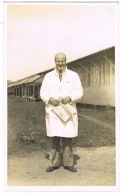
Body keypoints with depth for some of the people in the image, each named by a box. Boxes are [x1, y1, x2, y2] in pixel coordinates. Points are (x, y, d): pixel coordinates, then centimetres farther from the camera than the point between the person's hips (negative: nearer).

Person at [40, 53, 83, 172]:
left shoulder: (73, 75, 8)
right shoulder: (48, 76, 10)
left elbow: (79, 92, 3)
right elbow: (43, 92, 7)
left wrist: (70, 97, -16)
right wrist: (50, 99, -13)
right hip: (53, 112, 1)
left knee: (68, 139, 2)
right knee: (54, 138, 1)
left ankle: (68, 164, 13)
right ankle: (54, 163, 12)